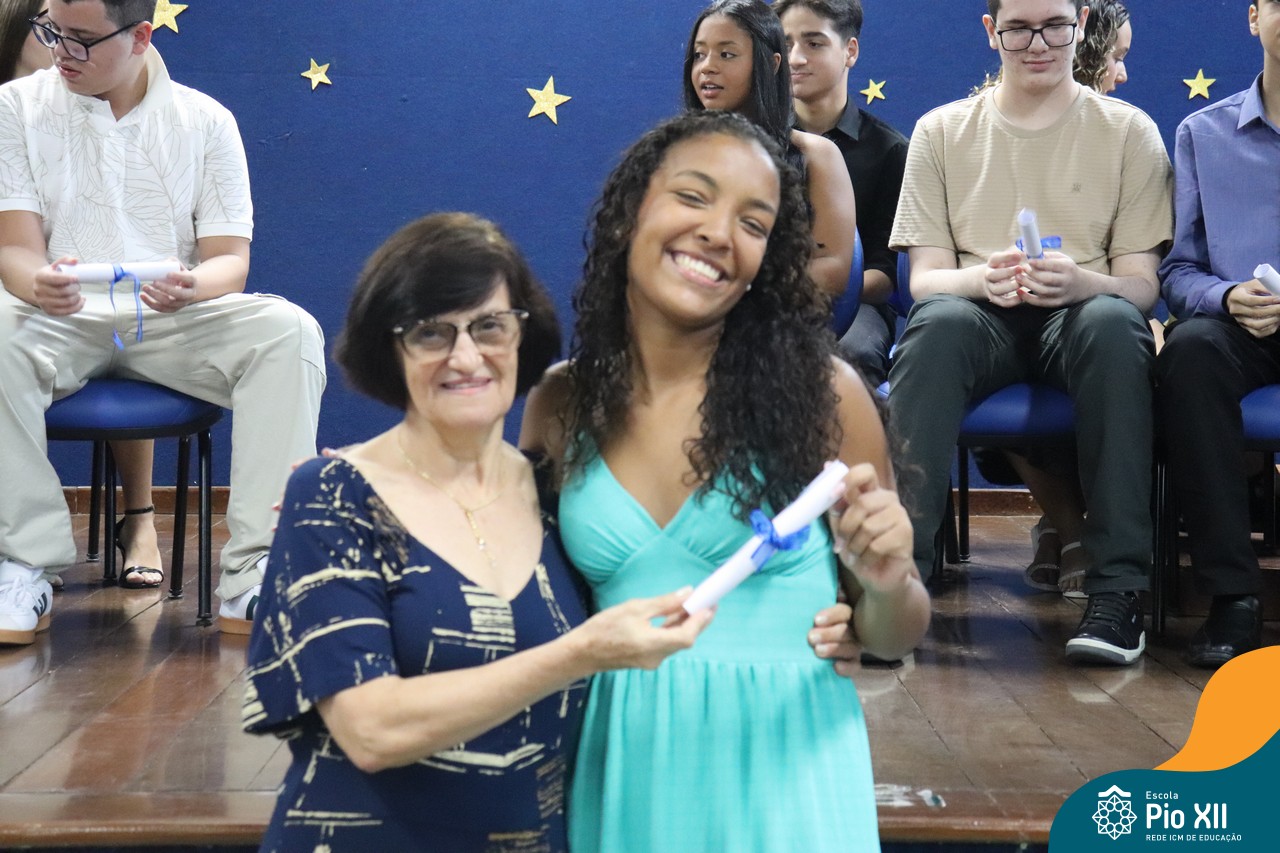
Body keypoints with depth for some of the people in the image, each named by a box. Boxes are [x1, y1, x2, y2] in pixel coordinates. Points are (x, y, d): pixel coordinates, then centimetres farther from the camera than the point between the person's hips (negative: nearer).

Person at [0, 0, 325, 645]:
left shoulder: (206, 120, 7)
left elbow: (229, 259, 0)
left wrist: (192, 288, -25)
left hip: (176, 323, 1)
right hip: (63, 319, -1)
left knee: (290, 332, -27)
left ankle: (253, 576, -31)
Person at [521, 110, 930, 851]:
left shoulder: (820, 390, -8)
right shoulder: (559, 405, -2)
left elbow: (892, 639, -1)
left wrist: (887, 583, -21)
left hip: (783, 765, -2)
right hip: (626, 770, 2)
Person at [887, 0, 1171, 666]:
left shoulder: (1127, 130, 9)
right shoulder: (942, 131, 12)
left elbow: (1142, 284, 2)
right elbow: (923, 277, 5)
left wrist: (1081, 282, -22)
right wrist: (982, 278, -19)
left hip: (1081, 320, 0)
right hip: (982, 320, 1)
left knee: (1113, 321, -36)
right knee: (937, 323, -35)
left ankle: (1116, 589, -35)